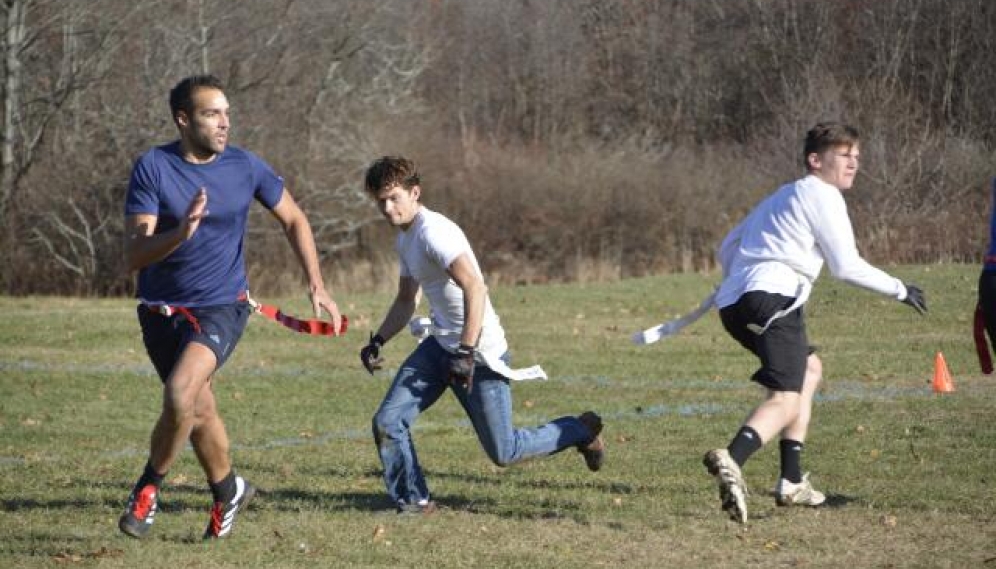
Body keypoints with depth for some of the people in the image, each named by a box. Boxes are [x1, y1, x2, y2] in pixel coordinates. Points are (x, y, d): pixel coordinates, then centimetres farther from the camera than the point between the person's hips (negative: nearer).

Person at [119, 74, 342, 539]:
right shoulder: (153, 167, -11)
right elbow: (134, 256, -17)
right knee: (199, 410, 10)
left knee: (181, 392, -24)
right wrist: (181, 232, -35)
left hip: (221, 307, -1)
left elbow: (294, 220, 12)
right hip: (162, 309, 1)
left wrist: (316, 286, 4)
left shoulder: (245, 167, -5)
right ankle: (228, 492, 37)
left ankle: (148, 489, -4)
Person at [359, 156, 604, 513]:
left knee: (503, 452, 0)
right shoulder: (405, 238, 11)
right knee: (387, 422, -5)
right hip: (440, 347, 9)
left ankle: (580, 431, 22)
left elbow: (475, 289, -32)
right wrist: (377, 342, 13)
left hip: (480, 353, -9)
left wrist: (466, 353, -35)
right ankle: (414, 501, 10)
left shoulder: (434, 232, -20)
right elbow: (405, 301, 26)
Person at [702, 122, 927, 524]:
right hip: (773, 297, -9)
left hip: (732, 303, 9)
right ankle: (731, 460, -48)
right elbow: (846, 265, -5)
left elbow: (727, 248, 35)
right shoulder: (822, 195, 3)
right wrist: (900, 290, 6)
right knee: (785, 399, -19)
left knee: (810, 370, 27)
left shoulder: (783, 197, 31)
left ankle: (791, 482, 20)